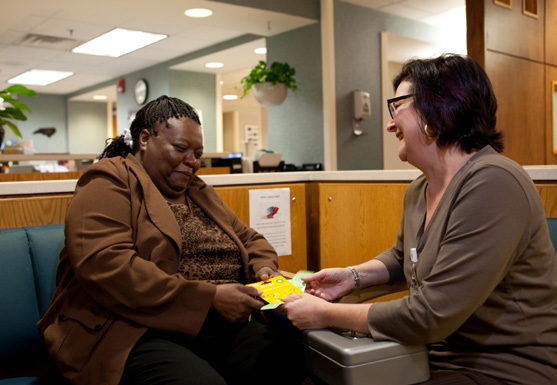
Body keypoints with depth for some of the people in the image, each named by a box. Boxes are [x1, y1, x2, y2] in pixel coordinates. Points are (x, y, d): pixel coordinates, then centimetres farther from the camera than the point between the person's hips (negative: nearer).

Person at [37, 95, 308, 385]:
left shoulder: (200, 192, 23)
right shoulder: (109, 182, 0)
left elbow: (250, 239, 29)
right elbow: (104, 267, -17)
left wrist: (264, 269, 3)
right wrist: (210, 298, -18)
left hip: (225, 326, 7)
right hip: (141, 331, -6)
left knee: (295, 361, -21)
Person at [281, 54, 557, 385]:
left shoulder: (492, 184, -24)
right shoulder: (419, 190, 4)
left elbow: (430, 316, -26)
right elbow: (402, 257, 24)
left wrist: (325, 314, -16)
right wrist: (354, 276, 4)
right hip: (439, 355, 8)